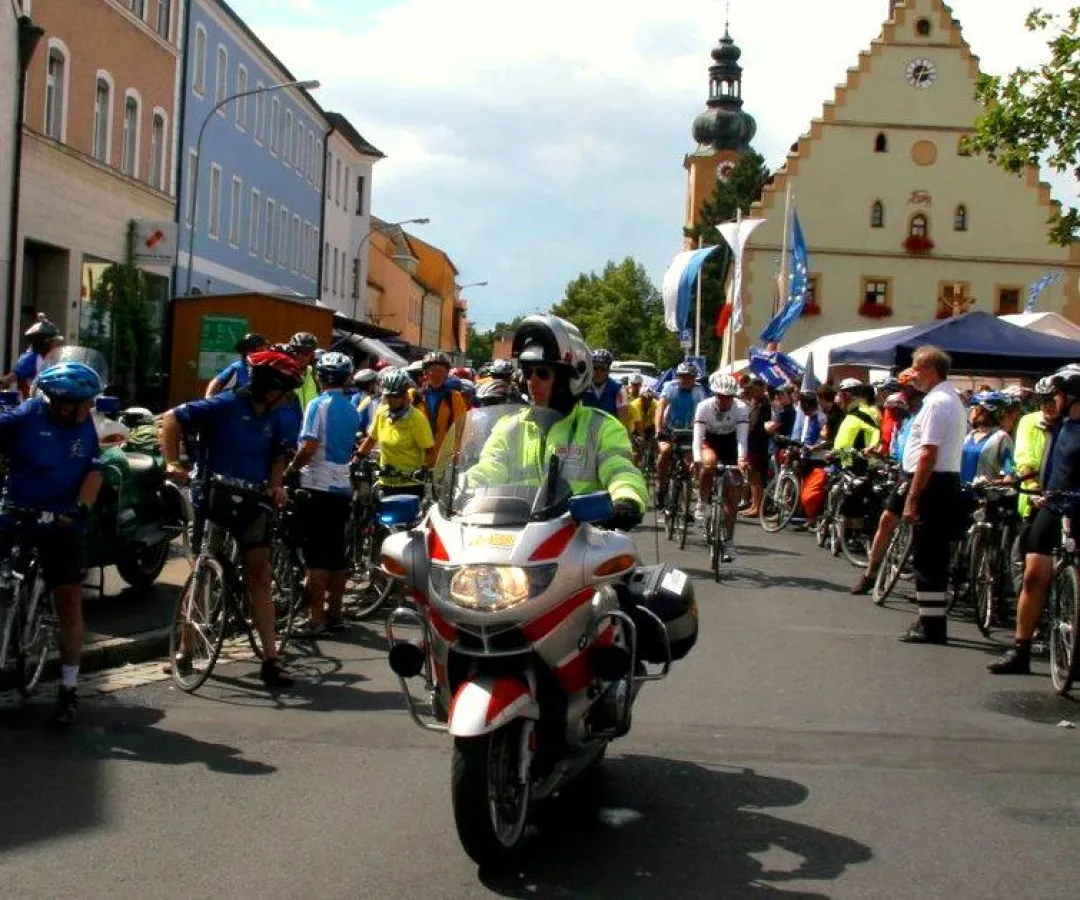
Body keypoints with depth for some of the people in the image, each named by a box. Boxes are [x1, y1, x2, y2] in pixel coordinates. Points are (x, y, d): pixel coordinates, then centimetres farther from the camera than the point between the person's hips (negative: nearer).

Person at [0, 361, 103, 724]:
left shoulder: (85, 427, 1)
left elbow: (94, 473, -1)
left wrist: (79, 509, -16)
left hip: (61, 524, 2)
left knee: (70, 601, 0)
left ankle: (68, 690, 8)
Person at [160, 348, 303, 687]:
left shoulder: (274, 418, 2)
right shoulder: (225, 405, -15)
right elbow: (172, 418, -15)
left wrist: (275, 484, -1)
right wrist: (172, 463, -23)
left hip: (251, 504, 4)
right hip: (213, 500, -4)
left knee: (259, 578, 0)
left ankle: (270, 659, 0)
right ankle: (186, 646, 24)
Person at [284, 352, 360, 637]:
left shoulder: (318, 405, -10)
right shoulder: (352, 410, 11)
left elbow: (309, 446, -18)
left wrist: (289, 470, -6)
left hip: (318, 486, -6)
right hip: (343, 486, 7)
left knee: (316, 557, -5)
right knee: (336, 554, 12)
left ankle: (317, 619, -6)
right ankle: (334, 614, 18)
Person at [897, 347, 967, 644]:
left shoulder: (936, 403, -16)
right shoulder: (952, 400, 18)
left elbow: (928, 455, -22)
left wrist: (912, 498, -21)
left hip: (933, 485, -10)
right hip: (949, 479, 11)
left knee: (928, 559, -6)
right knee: (935, 556, 15)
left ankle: (930, 625, -3)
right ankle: (931, 621, 23)